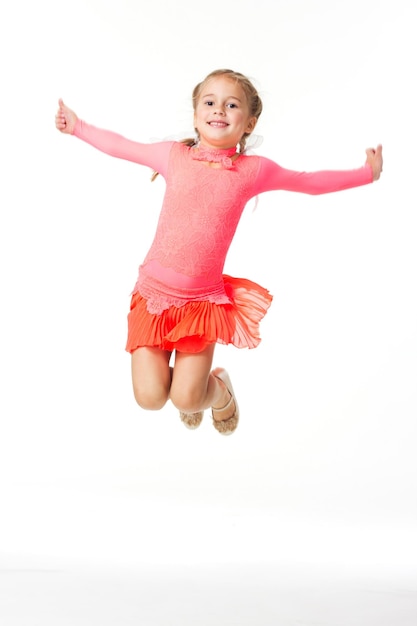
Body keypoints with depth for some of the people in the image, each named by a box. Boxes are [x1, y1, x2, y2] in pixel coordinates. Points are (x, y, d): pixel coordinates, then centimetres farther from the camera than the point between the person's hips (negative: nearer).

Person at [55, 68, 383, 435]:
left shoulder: (254, 170, -1)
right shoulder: (175, 155, 1)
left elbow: (310, 182, 13)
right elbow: (121, 147, 17)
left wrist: (367, 172, 17)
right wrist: (77, 127, 24)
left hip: (204, 300, -1)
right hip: (154, 292, 1)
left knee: (185, 400, -10)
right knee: (150, 397, -7)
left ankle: (219, 390, 27)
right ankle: (189, 383, 30)